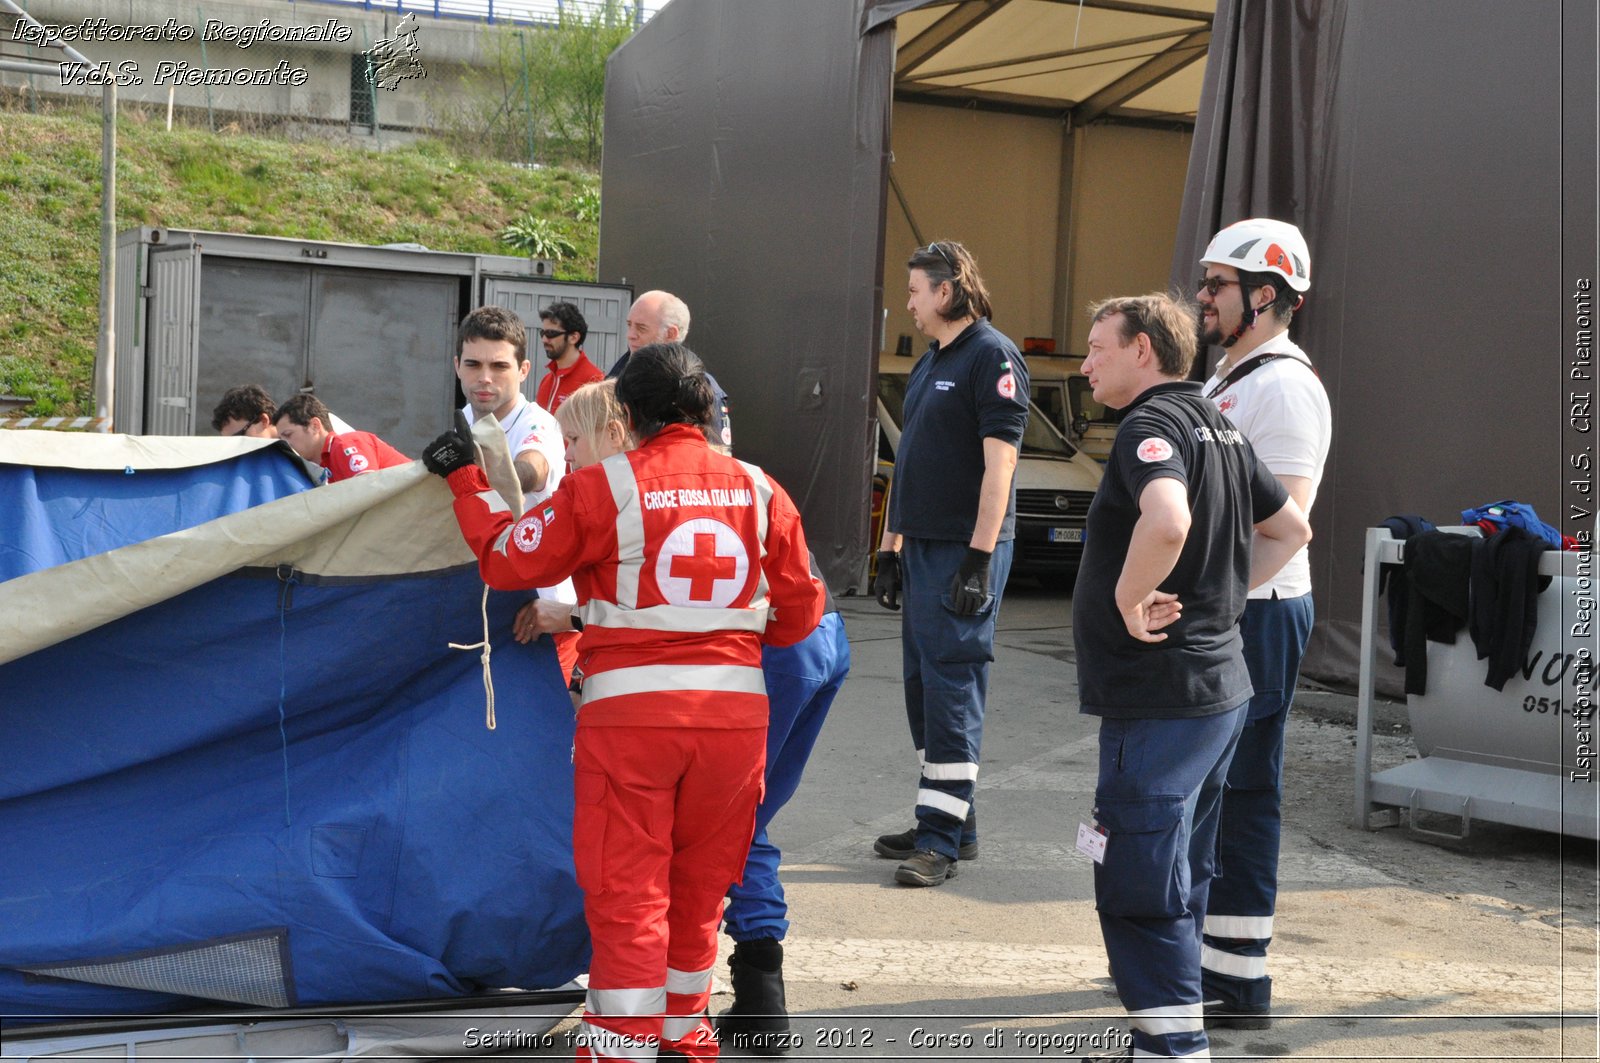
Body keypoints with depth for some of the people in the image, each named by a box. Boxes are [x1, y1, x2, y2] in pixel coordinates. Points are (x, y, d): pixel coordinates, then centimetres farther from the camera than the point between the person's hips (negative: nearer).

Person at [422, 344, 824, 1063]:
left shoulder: (602, 486, -5)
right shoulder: (759, 491, 6)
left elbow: (508, 561, 2)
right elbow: (798, 613, 11)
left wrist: (465, 479, 16)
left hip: (629, 708, -4)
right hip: (736, 705, 4)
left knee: (626, 888, 4)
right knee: (700, 882, 18)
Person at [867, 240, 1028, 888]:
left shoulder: (992, 357, -10)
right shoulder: (928, 363, 18)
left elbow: (999, 462, -17)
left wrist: (979, 559, -22)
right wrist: (890, 550, 19)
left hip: (966, 550, -9)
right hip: (922, 545, 9)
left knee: (953, 683, -8)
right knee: (923, 683, 11)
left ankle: (942, 836, -5)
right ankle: (952, 822, 19)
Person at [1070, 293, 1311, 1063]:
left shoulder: (1152, 424, -15)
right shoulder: (1217, 426, 14)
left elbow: (1167, 520, -36)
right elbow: (1290, 529, 24)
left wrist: (1129, 600, -22)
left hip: (1159, 697, -10)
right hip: (1218, 686, 10)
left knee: (1138, 890, -5)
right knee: (1178, 880, 17)